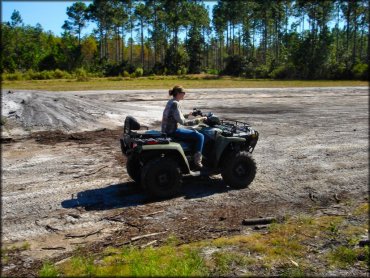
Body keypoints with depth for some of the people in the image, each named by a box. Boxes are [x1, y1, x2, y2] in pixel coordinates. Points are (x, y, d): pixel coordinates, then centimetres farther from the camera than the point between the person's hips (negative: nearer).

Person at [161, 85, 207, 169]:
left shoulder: (171, 102, 12)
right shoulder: (175, 104, -18)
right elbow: (182, 121, -22)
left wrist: (188, 115, 18)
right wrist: (198, 120, -18)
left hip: (167, 129, 10)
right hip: (172, 131, -10)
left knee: (194, 132, 27)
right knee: (200, 136, -12)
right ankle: (197, 161, -7)